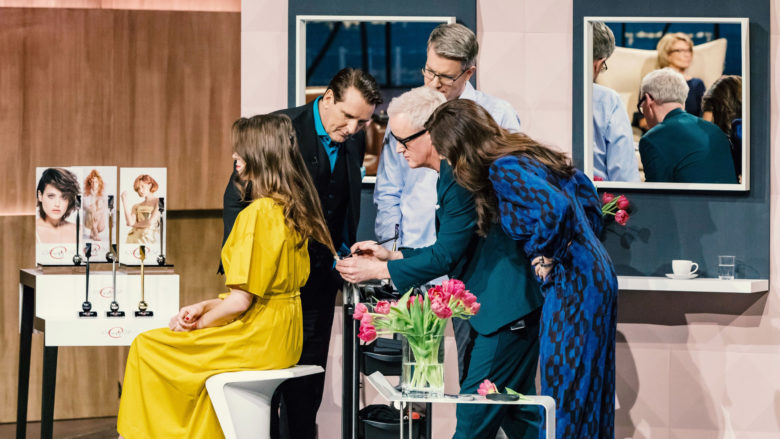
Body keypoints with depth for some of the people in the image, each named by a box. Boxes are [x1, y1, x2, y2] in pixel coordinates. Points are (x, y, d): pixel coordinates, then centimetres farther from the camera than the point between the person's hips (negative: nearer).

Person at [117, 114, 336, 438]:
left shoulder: (257, 214, -20)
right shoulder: (293, 210, 7)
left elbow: (240, 301, -20)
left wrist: (196, 324, -3)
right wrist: (205, 307, 7)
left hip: (257, 341, -9)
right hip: (285, 338, 9)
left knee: (145, 347, 5)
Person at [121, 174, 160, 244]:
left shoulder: (158, 202, 2)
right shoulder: (136, 206, 15)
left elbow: (150, 222, -5)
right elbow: (130, 222, -1)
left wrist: (135, 224, 9)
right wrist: (124, 201, 1)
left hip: (149, 238, -3)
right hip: (134, 237, 4)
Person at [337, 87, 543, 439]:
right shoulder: (450, 172, 14)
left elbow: (445, 256, -18)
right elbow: (452, 251, 20)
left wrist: (377, 271, -10)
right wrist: (391, 255, 15)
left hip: (508, 308, -11)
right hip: (493, 306, 11)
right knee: (517, 411, 15)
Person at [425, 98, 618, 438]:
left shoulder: (503, 169, -14)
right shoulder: (529, 153, 14)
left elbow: (554, 208, -29)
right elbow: (587, 195, 20)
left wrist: (543, 254, -13)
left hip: (570, 285, -10)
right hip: (595, 276, 10)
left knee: (564, 399, -4)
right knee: (588, 397, 14)